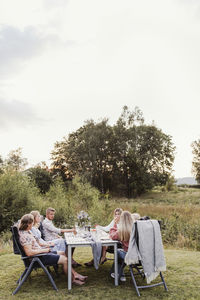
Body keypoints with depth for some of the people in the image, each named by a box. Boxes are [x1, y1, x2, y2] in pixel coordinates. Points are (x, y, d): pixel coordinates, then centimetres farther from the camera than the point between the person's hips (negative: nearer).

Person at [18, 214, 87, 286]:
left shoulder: (27, 231, 7)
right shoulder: (24, 236, -25)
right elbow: (29, 253, -33)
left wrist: (44, 247, 8)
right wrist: (44, 250, -22)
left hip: (40, 252, 11)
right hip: (39, 257, -11)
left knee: (62, 253, 14)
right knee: (64, 260, -11)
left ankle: (75, 274, 15)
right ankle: (72, 279, 7)